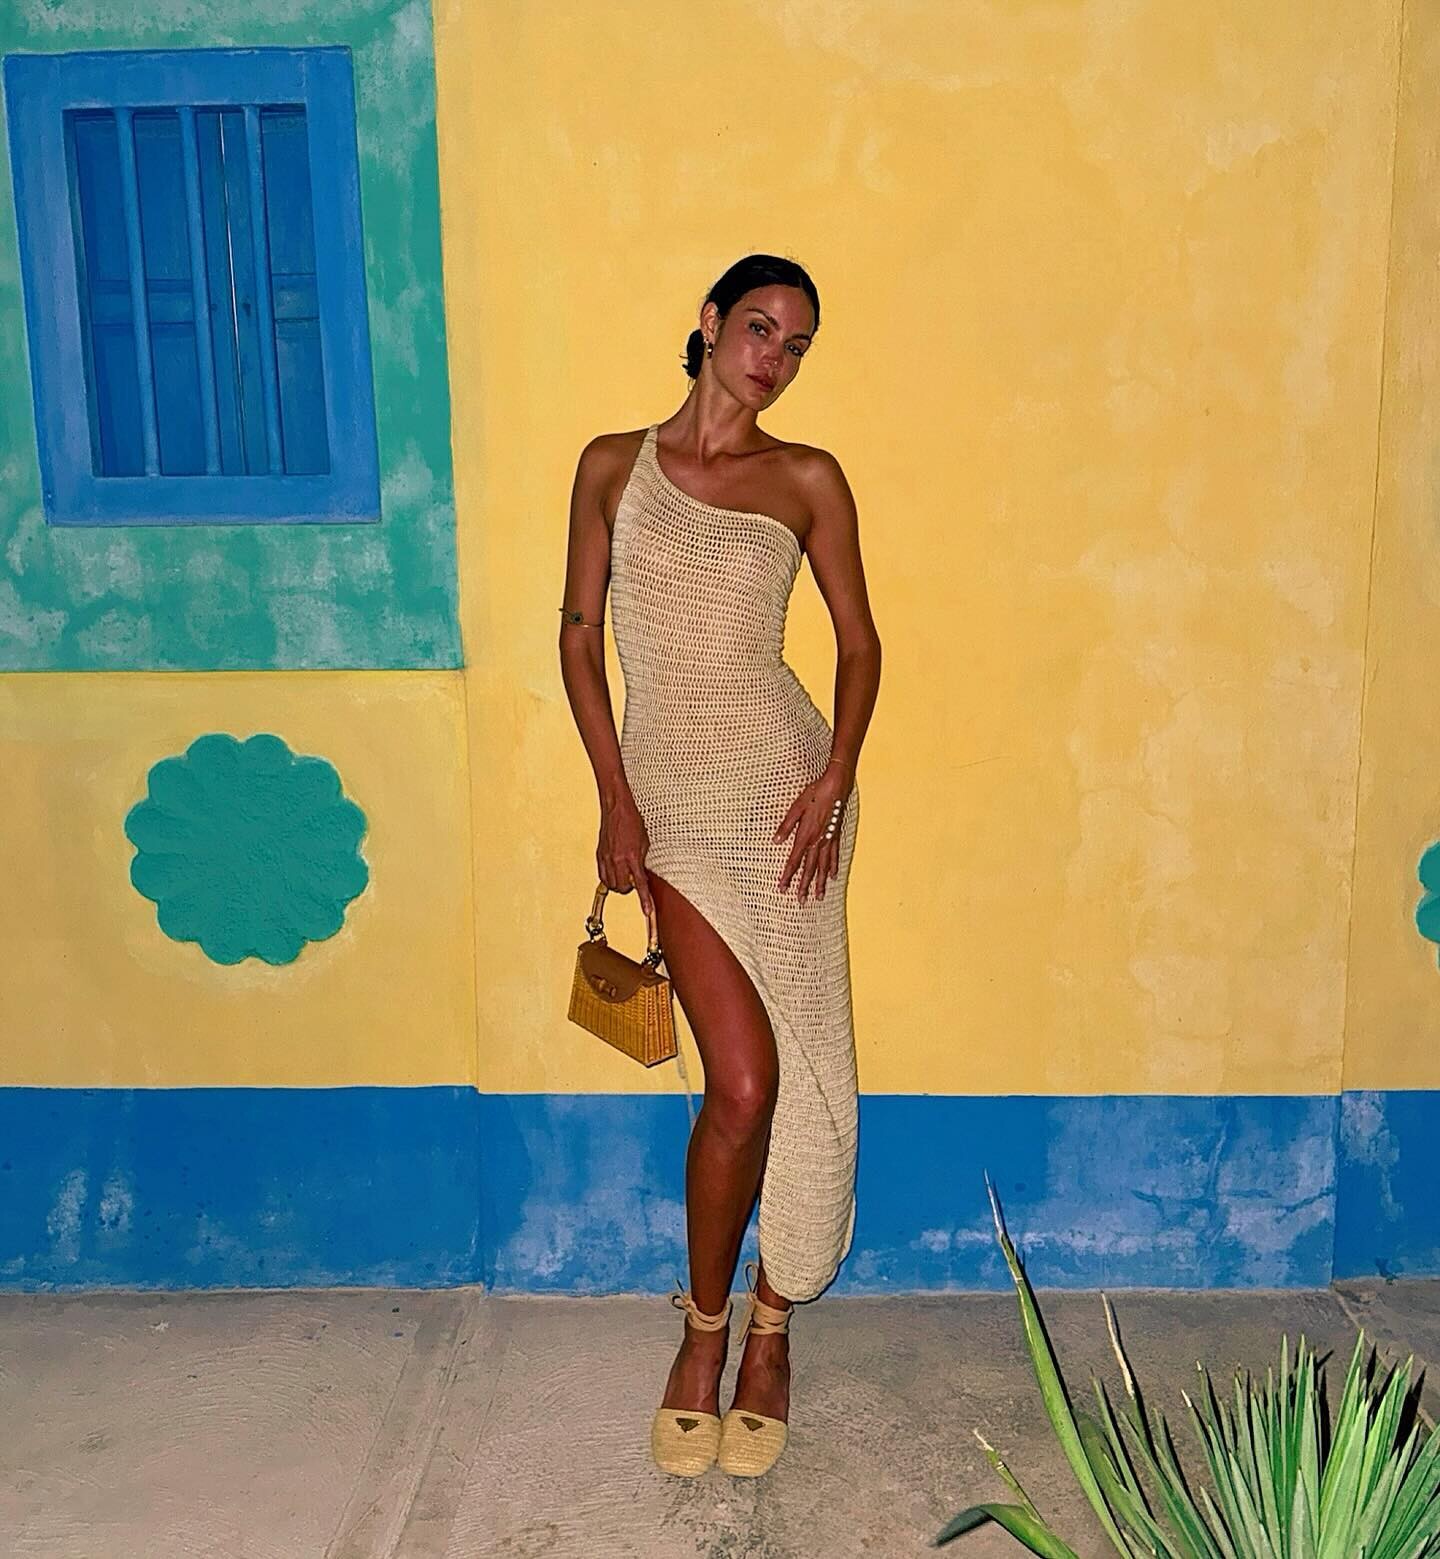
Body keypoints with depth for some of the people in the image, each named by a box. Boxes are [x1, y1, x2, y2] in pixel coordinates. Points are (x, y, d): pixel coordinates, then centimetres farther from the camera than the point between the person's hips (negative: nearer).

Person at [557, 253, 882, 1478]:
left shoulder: (808, 481, 6)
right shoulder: (613, 466, 7)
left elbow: (858, 641, 8)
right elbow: (579, 634, 7)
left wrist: (833, 781, -6)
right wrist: (615, 801, -1)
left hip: (781, 790, 1)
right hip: (673, 804, 0)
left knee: (794, 1073, 3)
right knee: (742, 1083, -5)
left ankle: (771, 1327, 24)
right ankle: (706, 1330, 19)